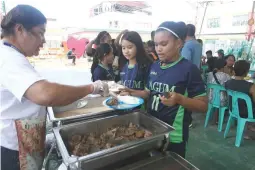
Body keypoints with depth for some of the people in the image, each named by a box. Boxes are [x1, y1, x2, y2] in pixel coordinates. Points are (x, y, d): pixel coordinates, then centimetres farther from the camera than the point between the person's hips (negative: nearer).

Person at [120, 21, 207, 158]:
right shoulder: (154, 66, 2)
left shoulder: (189, 69, -16)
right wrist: (131, 92, -4)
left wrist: (179, 99, -31)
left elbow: (203, 106, -15)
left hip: (173, 137, -6)